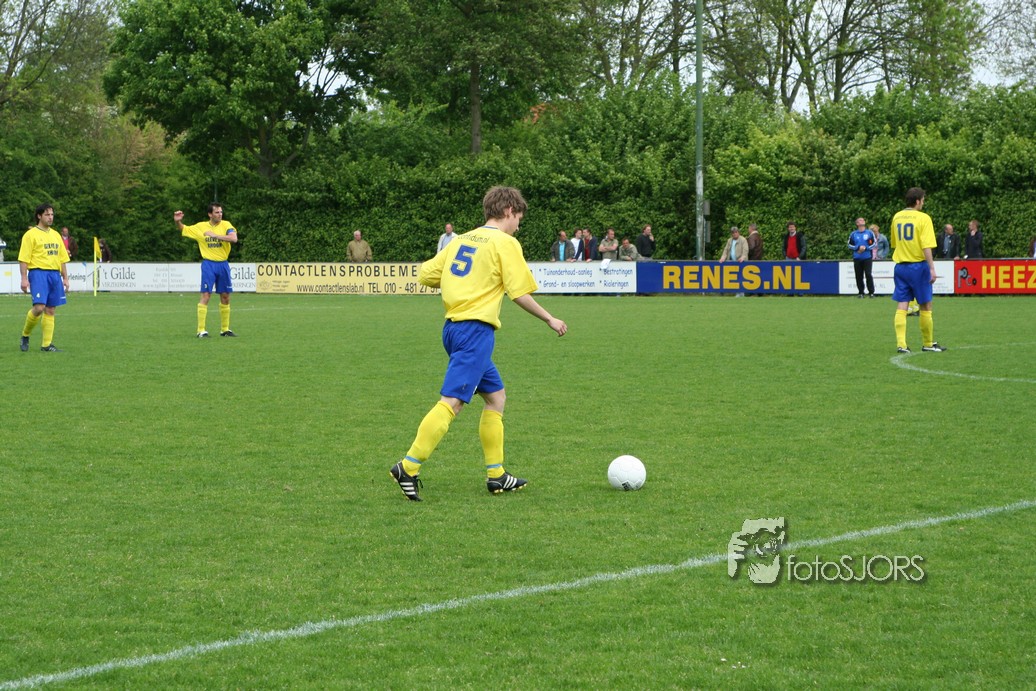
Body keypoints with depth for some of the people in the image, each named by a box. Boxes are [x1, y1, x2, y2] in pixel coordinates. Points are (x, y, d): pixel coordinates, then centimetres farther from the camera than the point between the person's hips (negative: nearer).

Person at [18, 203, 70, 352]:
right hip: (38, 273, -6)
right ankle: (25, 335, 5)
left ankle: (47, 344, 6)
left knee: (50, 310, 3)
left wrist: (65, 278, 15)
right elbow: (23, 259, -6)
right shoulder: (31, 234, -2)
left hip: (55, 273, 6)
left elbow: (62, 259, 21)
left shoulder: (56, 235, 18)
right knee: (39, 307, -17)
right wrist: (24, 278, -13)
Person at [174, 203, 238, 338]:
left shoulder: (226, 225, 0)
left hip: (223, 264, 2)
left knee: (225, 296, 8)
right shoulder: (200, 227, 2)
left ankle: (225, 329, 21)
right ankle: (201, 330, -8)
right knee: (205, 295, -9)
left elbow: (234, 238, -18)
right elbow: (183, 229, 15)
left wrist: (215, 235, -23)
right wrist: (177, 221, -6)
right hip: (208, 264, -2)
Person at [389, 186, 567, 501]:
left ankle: (496, 475, 17)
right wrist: (550, 320, 5)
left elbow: (426, 275, 13)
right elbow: (520, 294, -8)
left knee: (495, 396, 17)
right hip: (476, 330, -9)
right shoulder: (505, 243, -4)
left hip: (453, 326, 9)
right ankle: (408, 468, -22)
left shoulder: (462, 240, 16)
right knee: (452, 401, -13)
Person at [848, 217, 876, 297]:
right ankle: (861, 292, 9)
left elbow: (874, 243, 6)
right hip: (857, 258, 2)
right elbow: (850, 245, 9)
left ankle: (871, 292, -5)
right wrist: (858, 248, -7)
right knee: (859, 276, 1)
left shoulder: (869, 233, 5)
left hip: (867, 257, -2)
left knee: (868, 274, -10)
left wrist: (865, 248, -9)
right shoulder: (853, 234, 8)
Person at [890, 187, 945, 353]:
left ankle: (901, 343, -6)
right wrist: (932, 268, -16)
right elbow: (926, 246, -17)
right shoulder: (923, 218, -10)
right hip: (918, 265, -5)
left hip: (900, 265, 5)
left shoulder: (897, 217, 9)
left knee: (901, 307, 2)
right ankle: (928, 344, 16)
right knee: (925, 306, 8)